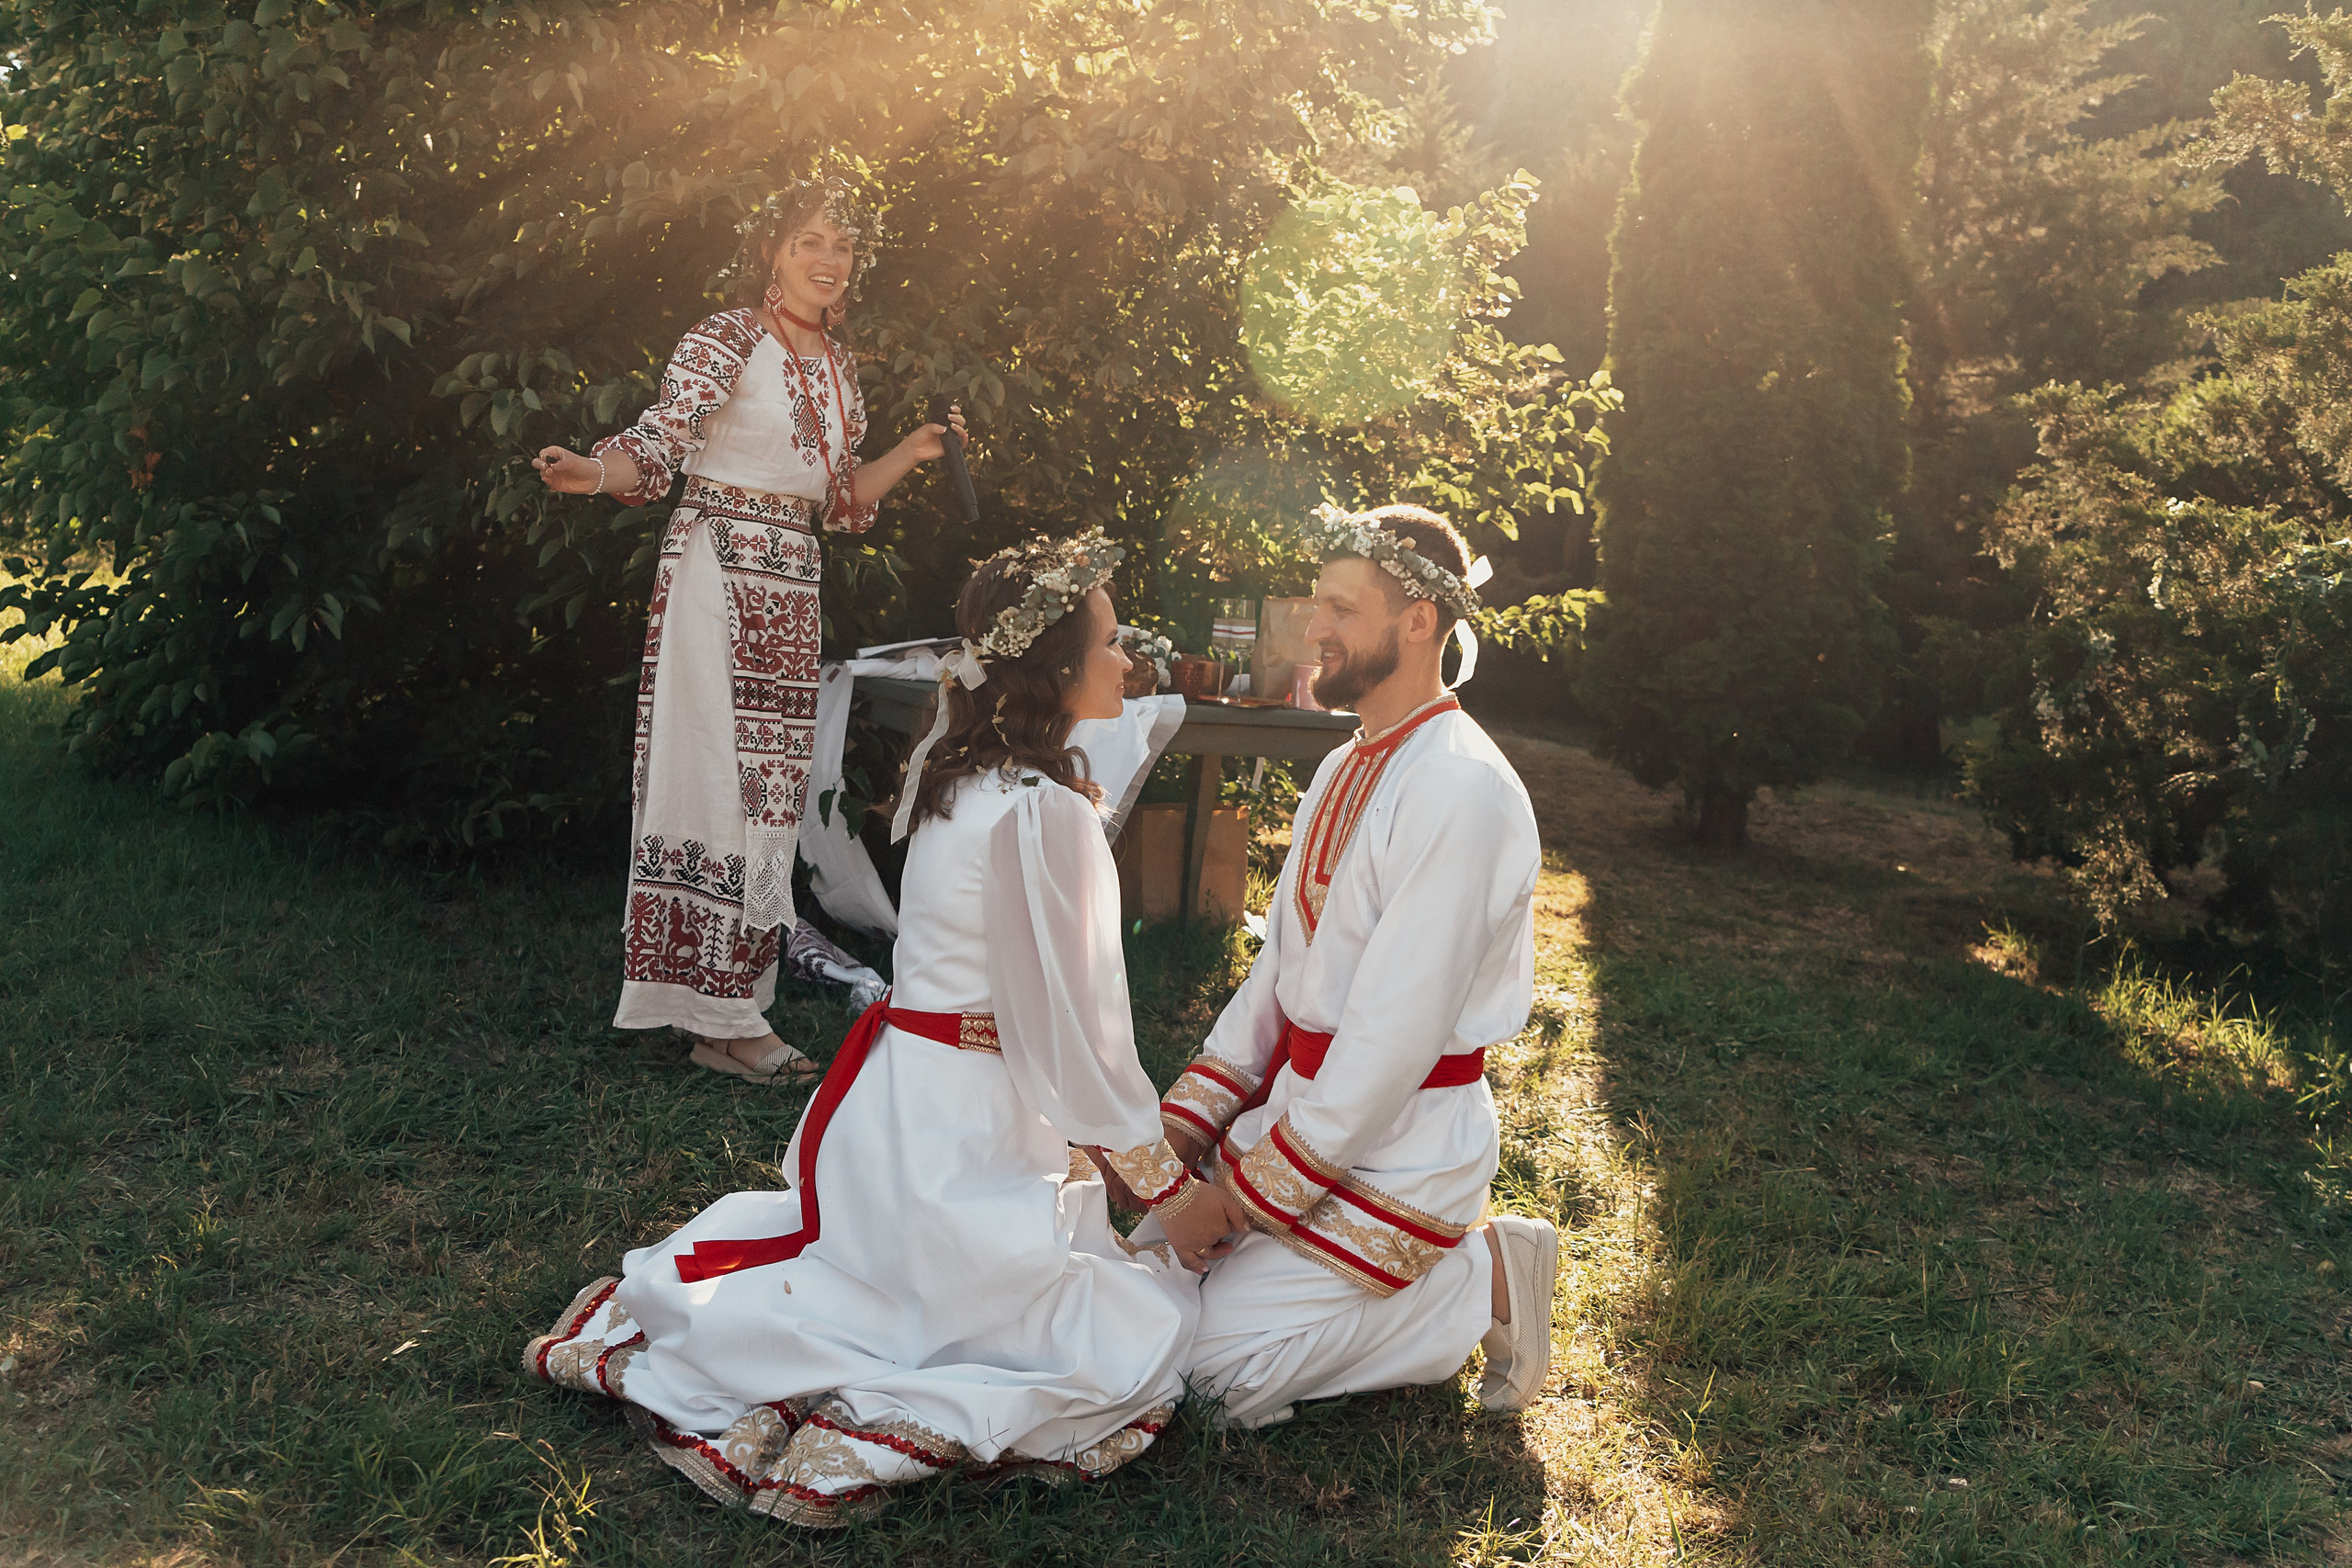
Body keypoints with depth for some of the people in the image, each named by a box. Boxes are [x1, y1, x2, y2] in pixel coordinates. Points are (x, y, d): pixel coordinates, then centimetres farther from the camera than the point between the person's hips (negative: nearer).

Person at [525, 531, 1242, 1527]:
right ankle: (861, 1436, -15)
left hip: (890, 1101, 9)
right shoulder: (1044, 815, -21)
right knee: (1140, 1346, -6)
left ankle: (658, 1312, 17)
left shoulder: (955, 771, 6)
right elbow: (1072, 1042, -18)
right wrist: (1172, 1191, -9)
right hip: (963, 1138, -9)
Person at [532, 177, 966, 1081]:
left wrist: (914, 452, 13)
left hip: (792, 585, 8)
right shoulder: (727, 339, -5)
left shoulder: (836, 365, 16)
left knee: (769, 784, 8)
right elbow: (657, 447, -14)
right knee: (716, 774, -9)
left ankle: (728, 1008, 15)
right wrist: (597, 473, -33)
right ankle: (720, 1020, -6)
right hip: (716, 569, -8)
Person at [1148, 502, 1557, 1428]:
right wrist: (1183, 1125, 2)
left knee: (1214, 1360, -12)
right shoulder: (1346, 768, 10)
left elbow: (1399, 1029, -24)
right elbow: (1282, 961, 12)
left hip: (1396, 1139, -9)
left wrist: (1255, 1188, -18)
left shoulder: (1459, 788, -21)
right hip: (1305, 1103, 9)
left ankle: (1480, 1283, 2)